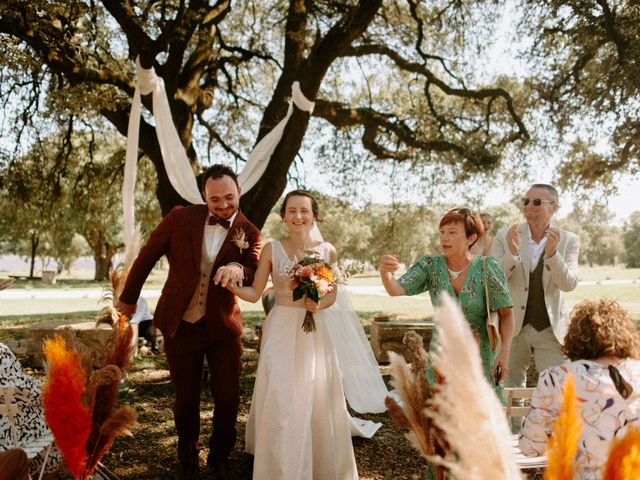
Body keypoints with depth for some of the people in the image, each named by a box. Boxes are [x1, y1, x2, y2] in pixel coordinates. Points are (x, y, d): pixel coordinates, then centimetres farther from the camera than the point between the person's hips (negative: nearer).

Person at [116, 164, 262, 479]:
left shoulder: (249, 233, -4)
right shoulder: (181, 218, -7)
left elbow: (255, 281, -15)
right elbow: (147, 256, 2)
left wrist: (238, 269, -39)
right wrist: (128, 297, 11)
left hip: (223, 328, 0)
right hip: (180, 326, 0)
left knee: (228, 400, 7)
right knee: (186, 400, 14)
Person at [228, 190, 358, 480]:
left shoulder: (327, 251, 1)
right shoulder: (272, 249, -3)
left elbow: (331, 294, 9)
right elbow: (255, 293, -4)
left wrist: (319, 304, -12)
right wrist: (231, 285, -22)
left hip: (314, 331, 2)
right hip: (281, 331, -1)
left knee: (316, 399, 8)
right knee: (279, 401, -1)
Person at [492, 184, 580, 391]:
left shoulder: (569, 240, 1)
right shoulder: (506, 236, 0)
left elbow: (569, 284, -10)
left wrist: (552, 253, -25)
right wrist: (512, 253, -22)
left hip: (551, 329, 0)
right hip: (512, 327, 0)